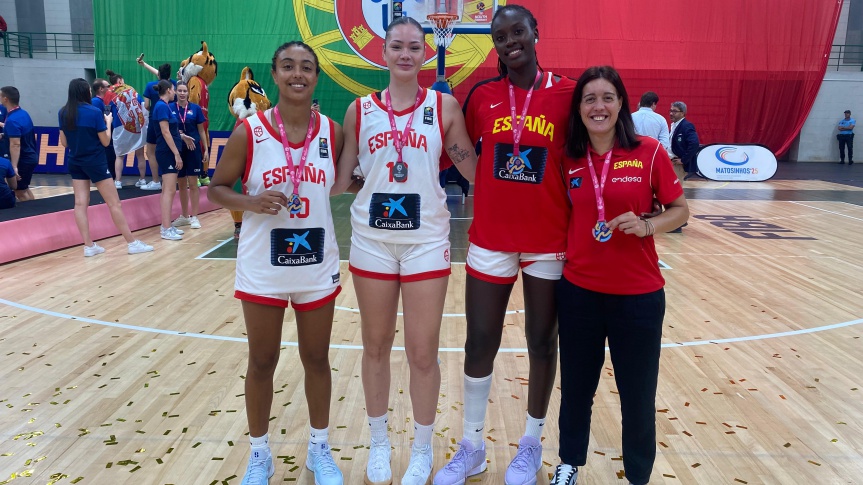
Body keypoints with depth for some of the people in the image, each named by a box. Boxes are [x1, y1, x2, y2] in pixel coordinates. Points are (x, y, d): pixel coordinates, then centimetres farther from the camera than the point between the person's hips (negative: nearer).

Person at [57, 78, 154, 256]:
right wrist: (108, 122, 6)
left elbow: (64, 142, 7)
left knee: (80, 203, 5)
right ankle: (132, 243, 4)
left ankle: (89, 246, 6)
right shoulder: (95, 112, -14)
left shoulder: (63, 114, 1)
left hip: (75, 163, 5)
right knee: (114, 203, -1)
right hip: (96, 163, -5)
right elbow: (105, 141, -8)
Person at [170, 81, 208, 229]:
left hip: (194, 149, -1)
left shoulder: (195, 108, 1)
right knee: (181, 184, 10)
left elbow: (201, 130, 6)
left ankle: (194, 216, 7)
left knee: (192, 183, 0)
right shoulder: (170, 108, 1)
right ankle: (184, 216, 21)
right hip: (177, 149, 1)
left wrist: (206, 149, 2)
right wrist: (181, 135, -19)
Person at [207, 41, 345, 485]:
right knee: (262, 362, 12)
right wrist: (252, 203, -19)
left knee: (317, 359, 15)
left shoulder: (333, 132, -2)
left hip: (318, 267, 2)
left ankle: (319, 448, 35)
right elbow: (217, 188, -1)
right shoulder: (248, 133, -9)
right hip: (263, 269, -1)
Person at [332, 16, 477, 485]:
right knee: (376, 347, 13)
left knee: (423, 353, 4)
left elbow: (475, 169, 1)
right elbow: (339, 179, 6)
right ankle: (379, 443, 34)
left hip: (426, 240, -1)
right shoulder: (360, 110, 4)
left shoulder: (444, 106, 0)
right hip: (371, 240, 2)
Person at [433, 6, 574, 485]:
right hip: (490, 239, 1)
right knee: (480, 344, 6)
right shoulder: (482, 95, 3)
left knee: (542, 342, 11)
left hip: (549, 241, -1)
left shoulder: (567, 93, -2)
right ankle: (472, 446, 25)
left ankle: (532, 443, 31)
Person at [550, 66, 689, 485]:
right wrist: (560, 255, -4)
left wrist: (646, 225, -17)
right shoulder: (567, 160, 0)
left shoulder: (649, 152, -6)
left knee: (638, 395, 9)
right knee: (576, 387, 15)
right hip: (578, 291, 2)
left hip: (638, 295, -2)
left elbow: (680, 209, 0)